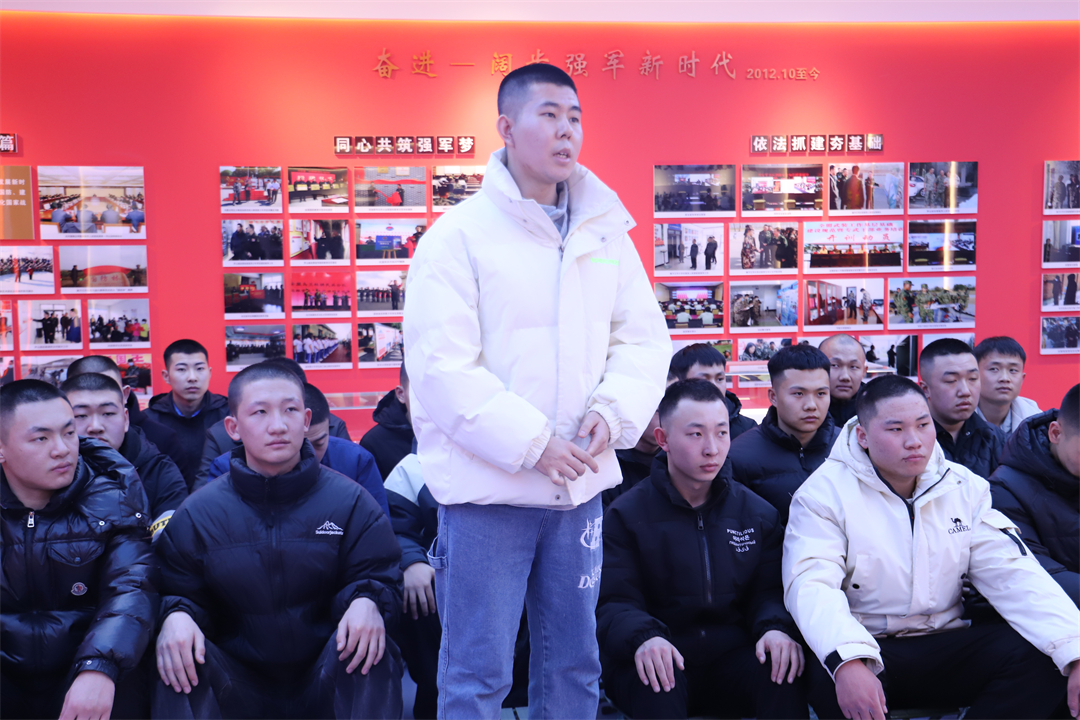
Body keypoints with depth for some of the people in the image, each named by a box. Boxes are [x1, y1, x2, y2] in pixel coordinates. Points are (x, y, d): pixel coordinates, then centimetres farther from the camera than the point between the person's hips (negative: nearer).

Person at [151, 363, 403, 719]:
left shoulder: (350, 501, -1)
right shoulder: (199, 513, 2)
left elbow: (379, 577, -2)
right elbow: (177, 591, 4)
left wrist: (366, 602, -27)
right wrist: (176, 615, -22)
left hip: (328, 681, 0)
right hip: (239, 686, 1)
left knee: (371, 647, -32)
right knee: (175, 653, -27)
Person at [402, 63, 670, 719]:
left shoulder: (606, 233, 9)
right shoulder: (458, 235, -7)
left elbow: (645, 338, 9)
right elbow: (442, 368, -14)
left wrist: (612, 411, -10)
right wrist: (533, 443, -18)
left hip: (580, 485, 5)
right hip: (487, 486, -5)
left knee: (575, 665, 17)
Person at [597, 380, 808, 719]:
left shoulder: (758, 513, 11)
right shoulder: (626, 515, 0)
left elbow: (770, 590, 8)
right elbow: (613, 601, -6)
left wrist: (777, 627, -17)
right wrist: (643, 638, -29)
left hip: (734, 655, 3)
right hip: (664, 664, -2)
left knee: (781, 664, -28)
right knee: (655, 680, -36)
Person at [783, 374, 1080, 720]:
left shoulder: (965, 487, 7)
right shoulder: (825, 492, -7)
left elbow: (1014, 574, 0)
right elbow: (811, 584, -20)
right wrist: (848, 662, -40)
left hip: (946, 646, 5)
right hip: (868, 649, -5)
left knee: (1039, 658, -21)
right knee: (828, 678, -37)